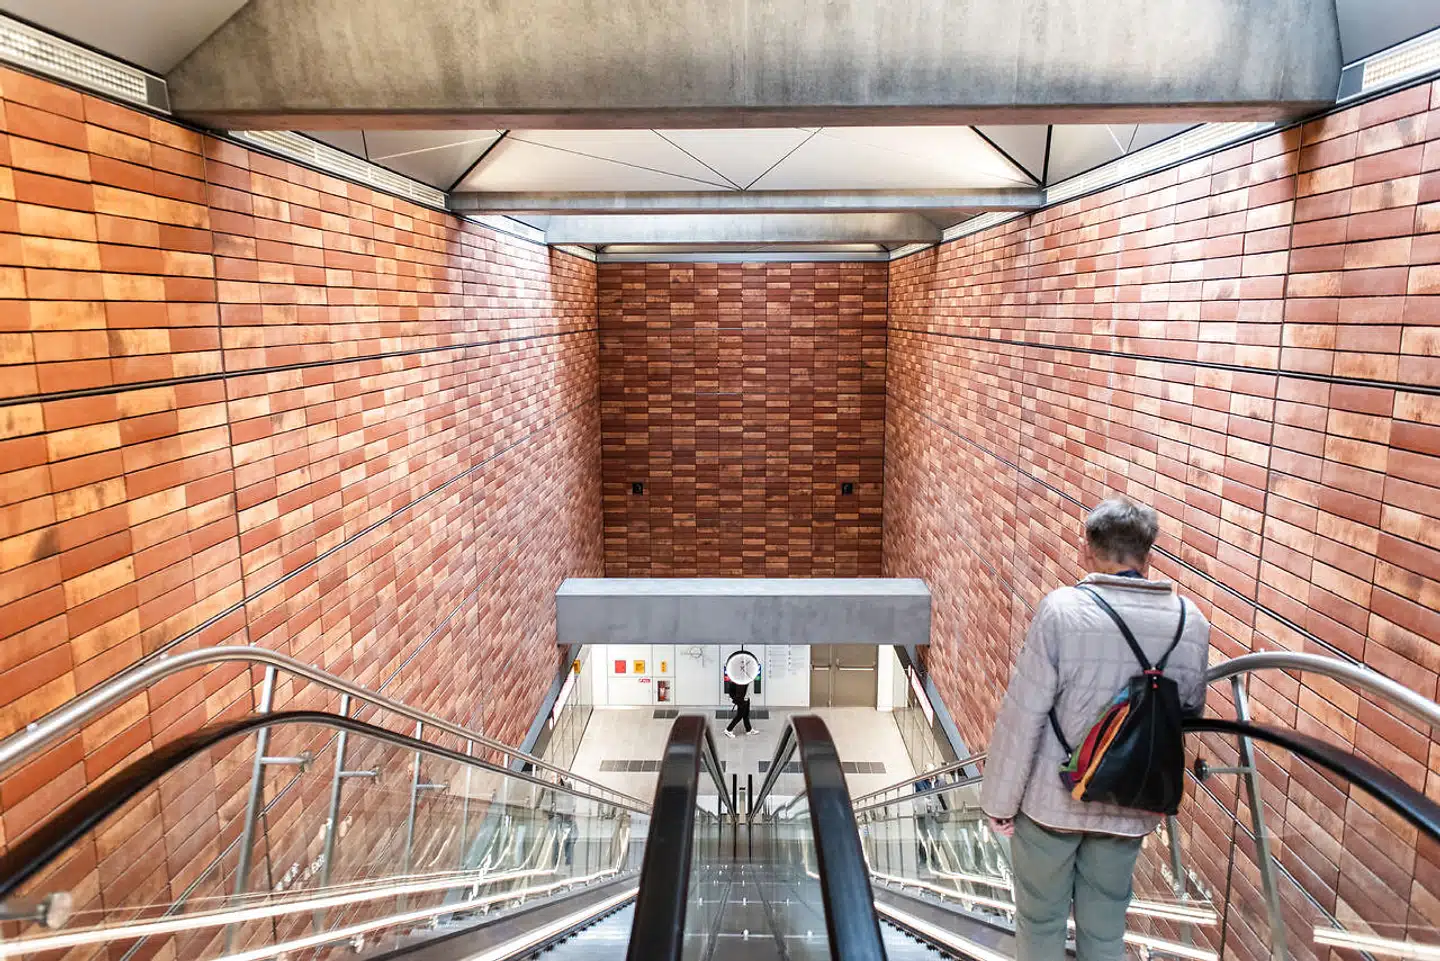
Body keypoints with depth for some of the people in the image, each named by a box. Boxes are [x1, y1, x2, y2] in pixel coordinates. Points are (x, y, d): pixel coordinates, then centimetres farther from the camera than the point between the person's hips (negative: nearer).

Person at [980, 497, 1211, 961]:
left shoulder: (1062, 610, -21)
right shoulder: (1191, 623, -7)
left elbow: (1022, 718, -18)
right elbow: (1190, 713, 7)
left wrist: (1000, 801, -6)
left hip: (1052, 800, -3)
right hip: (1129, 807, 4)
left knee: (1041, 921, 16)